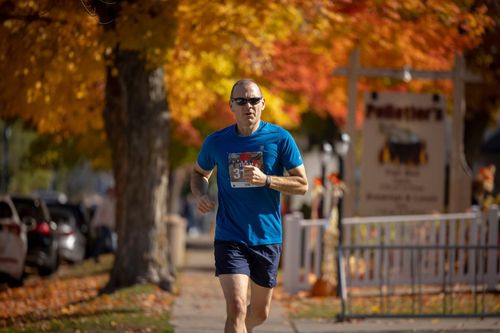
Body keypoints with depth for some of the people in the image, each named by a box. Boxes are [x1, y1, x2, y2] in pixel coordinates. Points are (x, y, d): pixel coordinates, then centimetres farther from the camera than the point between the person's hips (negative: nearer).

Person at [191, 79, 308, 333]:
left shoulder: (280, 138, -4)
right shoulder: (216, 142, 0)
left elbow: (302, 185, -3)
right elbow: (199, 173, 19)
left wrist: (266, 180, -19)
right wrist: (201, 195, -3)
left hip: (267, 238, 2)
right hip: (229, 238, -1)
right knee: (236, 309, -18)